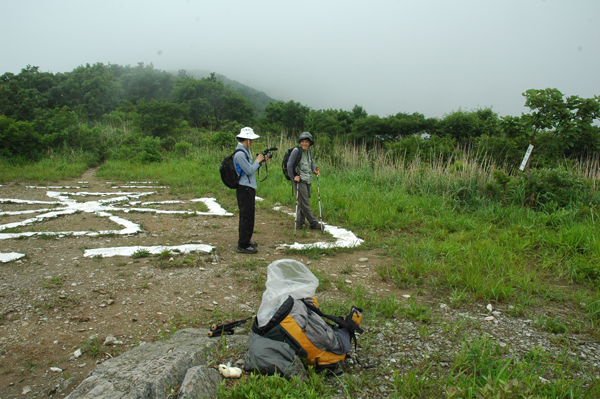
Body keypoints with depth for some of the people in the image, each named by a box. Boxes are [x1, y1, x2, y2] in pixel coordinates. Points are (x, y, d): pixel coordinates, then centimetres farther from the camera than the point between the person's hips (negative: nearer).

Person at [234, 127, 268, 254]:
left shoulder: (245, 151, 15)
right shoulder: (240, 154, -18)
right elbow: (249, 170, -18)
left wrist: (260, 161, 8)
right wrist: (258, 161, -5)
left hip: (249, 188, 10)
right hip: (244, 188, -10)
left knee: (247, 216, 17)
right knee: (247, 216, -7)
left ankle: (246, 240, 27)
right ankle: (243, 245, -2)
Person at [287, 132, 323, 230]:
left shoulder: (309, 151, 9)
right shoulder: (296, 151, -14)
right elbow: (289, 165, -13)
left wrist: (314, 170, 13)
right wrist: (293, 177, -12)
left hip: (307, 179, 8)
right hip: (299, 180, -8)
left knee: (302, 202, 12)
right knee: (305, 203, -5)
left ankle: (300, 223, 20)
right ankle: (313, 223, 2)